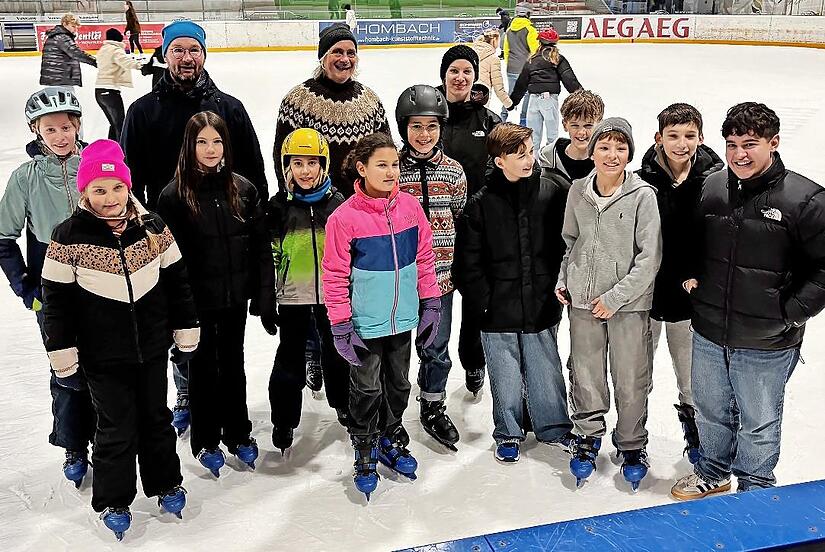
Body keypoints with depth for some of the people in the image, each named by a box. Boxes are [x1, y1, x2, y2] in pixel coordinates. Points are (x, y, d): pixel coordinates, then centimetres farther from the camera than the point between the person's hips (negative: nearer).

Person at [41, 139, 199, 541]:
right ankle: (112, 501, 28)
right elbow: (57, 301, -7)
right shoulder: (69, 237, -13)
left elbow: (177, 282, 4)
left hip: (152, 349, 3)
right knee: (117, 429, 7)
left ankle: (165, 483, 38)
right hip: (103, 357, -3)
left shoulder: (153, 228, -4)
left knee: (156, 418, 18)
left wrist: (186, 334, 7)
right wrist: (64, 357, -6)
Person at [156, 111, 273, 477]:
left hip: (235, 297, 3)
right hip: (197, 300, -3)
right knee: (203, 367, 11)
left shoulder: (243, 190, -1)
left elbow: (261, 246, 1)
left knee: (233, 364, 16)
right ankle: (205, 441, 27)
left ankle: (237, 433, 32)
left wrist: (263, 295, -3)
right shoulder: (174, 196, -10)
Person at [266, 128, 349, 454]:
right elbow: (268, 258, 1)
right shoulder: (279, 208, -4)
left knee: (338, 354, 17)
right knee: (290, 360, 7)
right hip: (293, 299, -1)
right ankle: (284, 420, 24)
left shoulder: (339, 204, -3)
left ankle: (343, 404, 40)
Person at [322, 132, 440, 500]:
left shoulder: (410, 207, -3)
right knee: (367, 389, 8)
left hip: (403, 319, 4)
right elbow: (335, 276, -10)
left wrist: (430, 304, 5)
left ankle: (391, 439, 40)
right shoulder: (345, 217, -14)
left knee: (398, 383, 19)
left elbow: (425, 259, 6)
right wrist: (341, 326, -11)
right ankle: (365, 454, 27)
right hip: (366, 324, -4)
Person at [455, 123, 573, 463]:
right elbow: (468, 262, -2)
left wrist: (557, 291, 0)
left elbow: (566, 246, 3)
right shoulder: (481, 204, -6)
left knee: (547, 373, 12)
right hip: (499, 314, -1)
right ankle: (508, 434, 32)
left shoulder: (552, 194, -3)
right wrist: (483, 303, -6)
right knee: (506, 379, 12)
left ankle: (554, 428, 34)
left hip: (542, 308, 1)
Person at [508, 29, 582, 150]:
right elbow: (569, 79, -7)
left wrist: (512, 101, 27)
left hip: (533, 99, 3)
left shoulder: (531, 60, 14)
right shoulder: (558, 59, 4)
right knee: (552, 134, 3)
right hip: (550, 98, -3)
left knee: (533, 135, 9)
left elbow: (521, 84, 18)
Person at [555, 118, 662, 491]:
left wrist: (616, 297, -14)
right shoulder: (579, 191, 1)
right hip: (582, 299, 3)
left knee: (631, 381, 6)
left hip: (629, 302, -3)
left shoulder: (642, 195, -11)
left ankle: (632, 445, 27)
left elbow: (649, 256, -11)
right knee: (585, 374, 13)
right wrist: (563, 280, 5)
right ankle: (588, 436, 33)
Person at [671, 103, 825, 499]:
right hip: (708, 335, 4)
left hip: (766, 346, -4)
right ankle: (713, 472, 48)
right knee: (710, 411, 23)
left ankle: (755, 490, 39)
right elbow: (692, 241, 16)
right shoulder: (710, 188, -2)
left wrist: (792, 312, -14)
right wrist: (690, 275, 1)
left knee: (759, 424, 15)